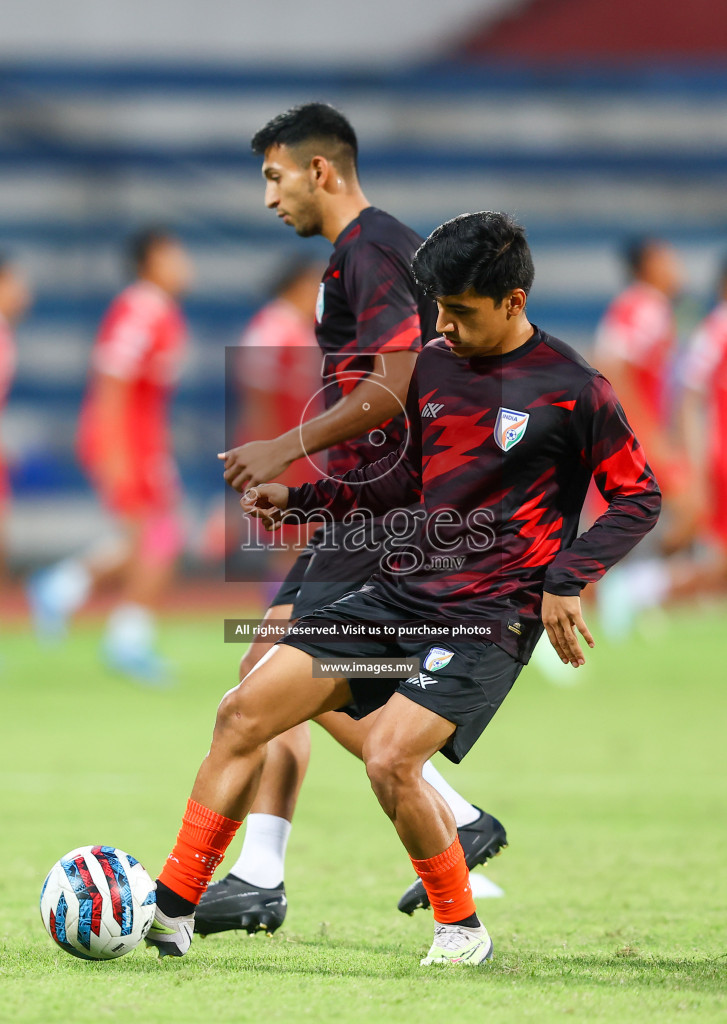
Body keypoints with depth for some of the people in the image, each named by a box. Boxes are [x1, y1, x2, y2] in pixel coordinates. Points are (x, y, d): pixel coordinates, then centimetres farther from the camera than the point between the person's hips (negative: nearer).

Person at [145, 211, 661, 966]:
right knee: (244, 712, -4)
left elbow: (639, 498, -2)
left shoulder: (573, 392, -9)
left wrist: (566, 581, -13)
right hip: (402, 589, 7)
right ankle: (172, 910, 2)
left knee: (389, 757, -26)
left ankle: (463, 929, -2)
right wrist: (302, 500, 14)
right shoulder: (433, 366, 9)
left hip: (491, 614, -7)